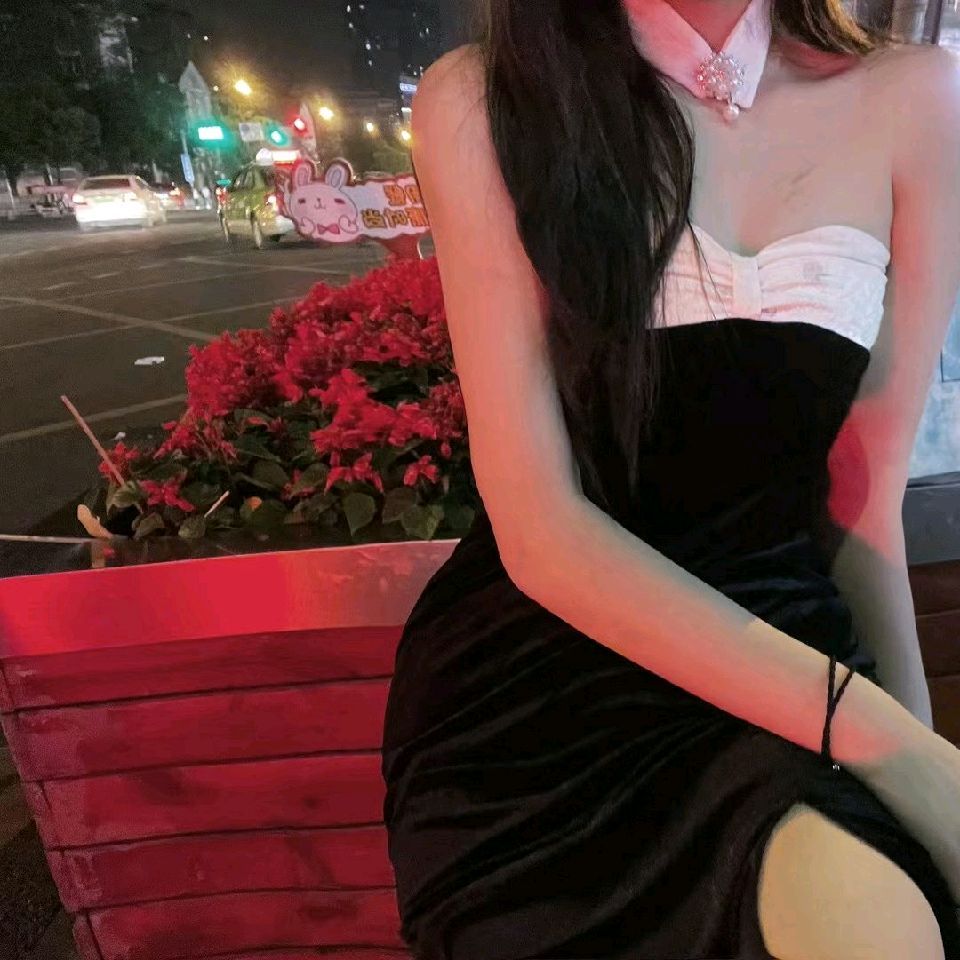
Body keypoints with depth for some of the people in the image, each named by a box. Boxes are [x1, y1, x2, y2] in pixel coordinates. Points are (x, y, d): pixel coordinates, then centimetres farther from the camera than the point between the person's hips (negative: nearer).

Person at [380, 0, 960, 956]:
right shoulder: (484, 100, -5)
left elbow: (866, 503, 6)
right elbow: (539, 530, -13)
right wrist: (883, 738, -18)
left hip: (781, 649, 3)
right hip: (535, 661, -2)